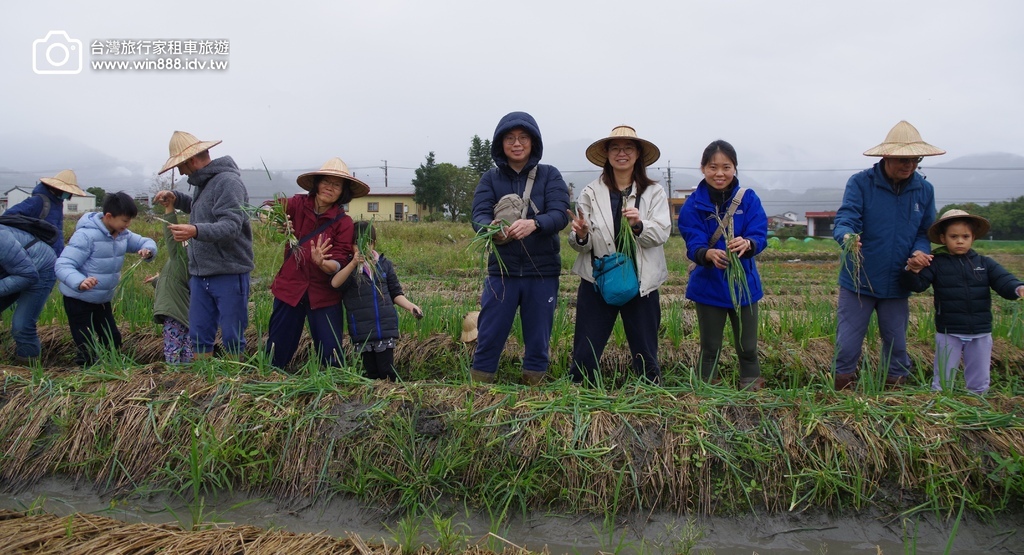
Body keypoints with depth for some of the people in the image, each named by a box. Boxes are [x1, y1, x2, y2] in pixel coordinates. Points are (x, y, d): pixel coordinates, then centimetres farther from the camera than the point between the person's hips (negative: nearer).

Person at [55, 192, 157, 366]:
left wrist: (148, 250, -17)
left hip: (103, 300, 7)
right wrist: (80, 282, -50)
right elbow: (62, 265, -29)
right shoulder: (86, 235, -25)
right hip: (78, 299, -7)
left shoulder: (122, 234, -3)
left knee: (114, 342, 16)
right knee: (87, 352, -8)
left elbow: (146, 242, 10)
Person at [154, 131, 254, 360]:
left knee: (232, 337, 1)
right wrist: (176, 198, 19)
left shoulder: (228, 182, -13)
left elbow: (231, 226, -23)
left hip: (229, 274, -8)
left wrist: (196, 231, -39)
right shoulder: (204, 183, 16)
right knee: (199, 335, 10)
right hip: (199, 273, 9)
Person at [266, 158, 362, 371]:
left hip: (324, 295, -1)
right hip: (290, 288, 1)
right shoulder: (297, 205, -2)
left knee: (330, 356, 2)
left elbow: (339, 264, -13)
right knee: (277, 352, 9)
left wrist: (322, 263, -35)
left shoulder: (343, 222, -5)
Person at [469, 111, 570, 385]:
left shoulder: (549, 175, 3)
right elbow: (479, 216, -8)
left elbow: (560, 214, -11)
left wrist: (533, 223, -33)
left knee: (538, 340, 9)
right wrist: (491, 228, -32)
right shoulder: (490, 178, 6)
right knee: (489, 338, 2)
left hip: (542, 272, 0)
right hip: (501, 272, 0)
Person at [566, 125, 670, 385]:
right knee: (584, 353, 2)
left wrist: (639, 225, -26)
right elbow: (579, 245, -1)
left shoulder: (654, 192, 5)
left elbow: (661, 234, -7)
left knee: (645, 352, 10)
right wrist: (581, 236, -24)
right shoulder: (591, 193, 3)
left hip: (641, 282, 1)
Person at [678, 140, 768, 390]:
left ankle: (752, 389, 31)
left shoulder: (749, 199, -5)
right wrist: (709, 254, -39)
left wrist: (746, 244, -37)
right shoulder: (693, 204, -8)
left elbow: (760, 237, -13)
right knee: (710, 348, 12)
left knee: (747, 346, 12)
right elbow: (694, 246, -17)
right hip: (708, 287, -1)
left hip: (743, 285, 1)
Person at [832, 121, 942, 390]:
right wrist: (847, 236, -42)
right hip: (858, 281, -3)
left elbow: (925, 232, 10)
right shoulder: (860, 183, -9)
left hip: (897, 285, 4)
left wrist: (921, 251, -12)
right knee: (847, 346, 2)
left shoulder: (924, 189, 4)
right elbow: (845, 220, -19)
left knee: (897, 346, 15)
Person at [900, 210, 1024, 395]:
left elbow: (1003, 280, -5)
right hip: (948, 333, -3)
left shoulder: (984, 263, 5)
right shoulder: (936, 263, -5)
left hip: (981, 334, 3)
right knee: (943, 381, 6)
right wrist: (912, 271, -36)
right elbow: (917, 285, -14)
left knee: (980, 383, 16)